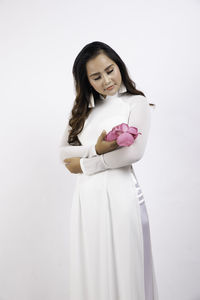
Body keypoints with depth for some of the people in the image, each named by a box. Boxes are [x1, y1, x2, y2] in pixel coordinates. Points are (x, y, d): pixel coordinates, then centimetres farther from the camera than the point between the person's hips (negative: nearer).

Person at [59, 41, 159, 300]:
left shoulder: (136, 102, 3)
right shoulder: (83, 109, 17)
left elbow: (134, 152, -11)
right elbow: (63, 152, 7)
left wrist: (84, 165, -3)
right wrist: (96, 149, -12)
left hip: (120, 193, -4)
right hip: (86, 197, 4)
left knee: (122, 268, 3)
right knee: (90, 271, 10)